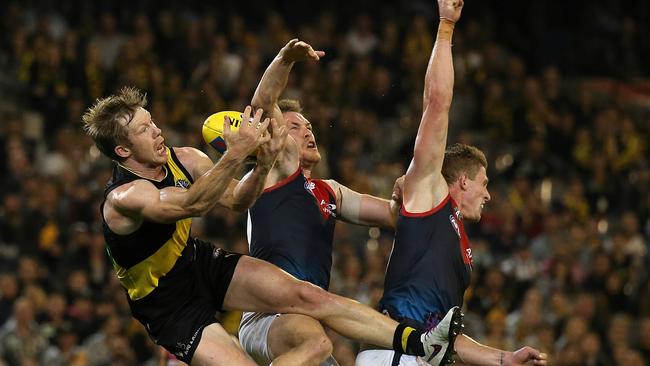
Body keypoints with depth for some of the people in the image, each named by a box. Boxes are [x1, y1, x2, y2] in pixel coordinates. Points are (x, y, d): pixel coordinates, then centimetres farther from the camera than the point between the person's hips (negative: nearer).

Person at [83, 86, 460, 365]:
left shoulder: (182, 159, -4)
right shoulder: (123, 198, -27)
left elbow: (237, 199, 3)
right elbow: (190, 204, -43)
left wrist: (264, 162, -17)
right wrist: (236, 153, -52)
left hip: (205, 265, 6)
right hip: (172, 308, -6)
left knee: (306, 295, -12)